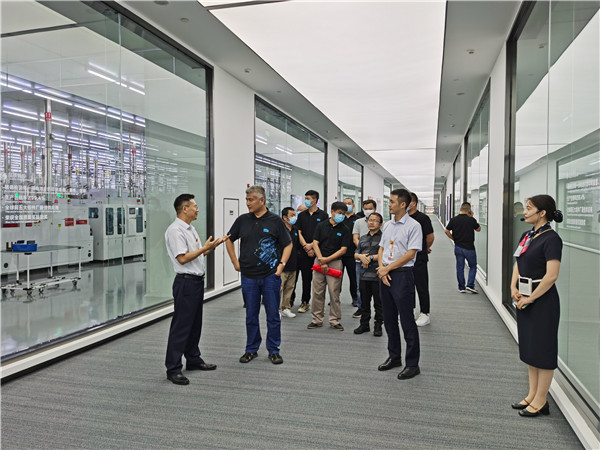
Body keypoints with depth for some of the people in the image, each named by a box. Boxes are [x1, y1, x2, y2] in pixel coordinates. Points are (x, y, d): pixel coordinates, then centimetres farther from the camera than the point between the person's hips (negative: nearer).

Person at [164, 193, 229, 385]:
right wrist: (205, 248, -18)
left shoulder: (190, 228, 16)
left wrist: (213, 245, 11)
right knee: (181, 326, -4)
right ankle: (173, 369, 4)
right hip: (186, 282, -10)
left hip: (197, 281, 10)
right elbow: (182, 258, -21)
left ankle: (193, 360, 29)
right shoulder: (175, 230, -15)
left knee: (195, 323, 17)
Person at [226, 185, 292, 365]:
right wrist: (235, 262, 10)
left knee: (273, 315, 5)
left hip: (271, 276, -2)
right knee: (251, 315, 11)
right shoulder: (242, 220, 4)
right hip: (248, 276, 2)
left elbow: (288, 244, 3)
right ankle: (251, 349, 25)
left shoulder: (275, 220, -2)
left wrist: (281, 264, -6)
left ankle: (273, 350, 19)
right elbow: (230, 240, 16)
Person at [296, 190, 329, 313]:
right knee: (306, 278, 6)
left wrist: (312, 245, -11)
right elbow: (299, 233, 7)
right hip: (304, 252, 3)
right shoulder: (302, 215, 11)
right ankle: (305, 302, 14)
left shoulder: (323, 215, 1)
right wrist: (306, 246, -6)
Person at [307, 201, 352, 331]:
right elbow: (315, 243, 1)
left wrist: (327, 259, -11)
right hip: (319, 261, 2)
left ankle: (335, 321, 10)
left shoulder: (344, 230, 3)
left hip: (335, 262, -1)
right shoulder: (322, 226, 7)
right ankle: (317, 319, 15)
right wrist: (322, 261, -8)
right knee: (317, 292, 4)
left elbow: (343, 249, -3)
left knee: (334, 292, -2)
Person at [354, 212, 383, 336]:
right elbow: (355, 255, 15)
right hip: (364, 275, 5)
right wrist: (361, 256, -6)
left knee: (378, 303, 4)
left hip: (377, 275, -5)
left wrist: (370, 258, -13)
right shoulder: (363, 238, 17)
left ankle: (378, 326, 15)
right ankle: (364, 324, 24)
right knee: (364, 302, 13)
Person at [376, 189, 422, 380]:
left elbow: (410, 254, -15)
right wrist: (381, 268, -4)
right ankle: (394, 356, 29)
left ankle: (412, 364, 9)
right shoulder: (387, 225, 13)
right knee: (389, 319, 14)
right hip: (384, 275, 7)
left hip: (402, 275, -7)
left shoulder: (413, 226, -9)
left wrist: (388, 268, -13)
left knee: (407, 321, -2)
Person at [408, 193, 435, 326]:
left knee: (421, 286, 1)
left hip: (419, 259, -7)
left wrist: (425, 249, 8)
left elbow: (430, 237, -7)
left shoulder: (422, 218, -11)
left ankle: (425, 314, 10)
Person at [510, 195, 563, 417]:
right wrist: (513, 287, -2)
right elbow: (518, 265, 14)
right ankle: (532, 396, 29)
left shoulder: (551, 239, -16)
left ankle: (540, 402, 16)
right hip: (524, 299, 9)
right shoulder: (527, 236, 9)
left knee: (543, 351, 3)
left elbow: (551, 276, -22)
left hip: (542, 300, -9)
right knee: (529, 348, 16)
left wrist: (530, 298, -16)